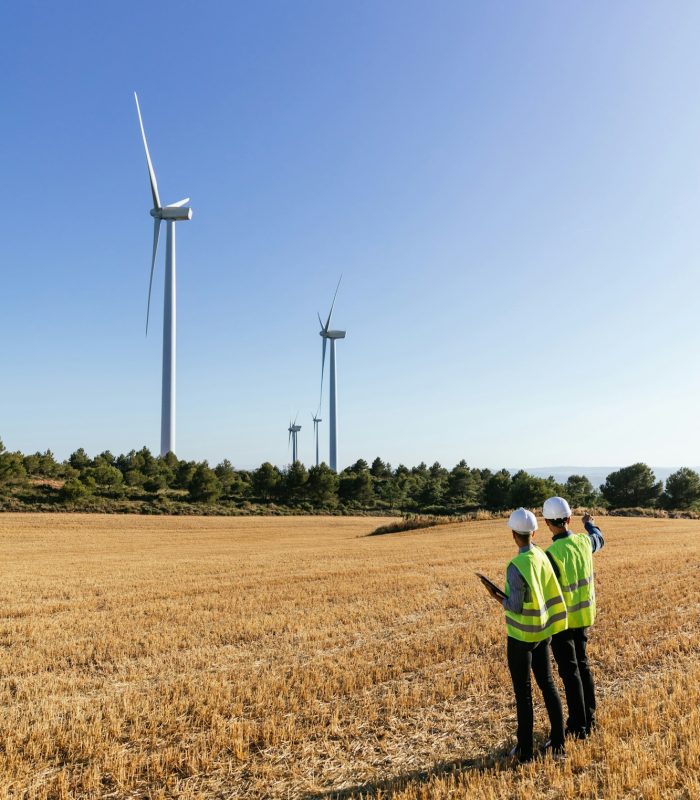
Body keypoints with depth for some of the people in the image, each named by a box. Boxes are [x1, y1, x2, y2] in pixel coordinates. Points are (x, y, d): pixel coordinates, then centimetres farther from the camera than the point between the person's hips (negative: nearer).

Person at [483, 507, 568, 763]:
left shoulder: (516, 566, -23)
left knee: (523, 692, 5)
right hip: (543, 632, 6)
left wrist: (497, 597, -3)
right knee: (548, 684, 17)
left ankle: (525, 749, 16)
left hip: (521, 636, -6)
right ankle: (558, 743, 24)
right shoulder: (543, 557, -3)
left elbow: (515, 607, -21)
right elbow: (554, 595, 4)